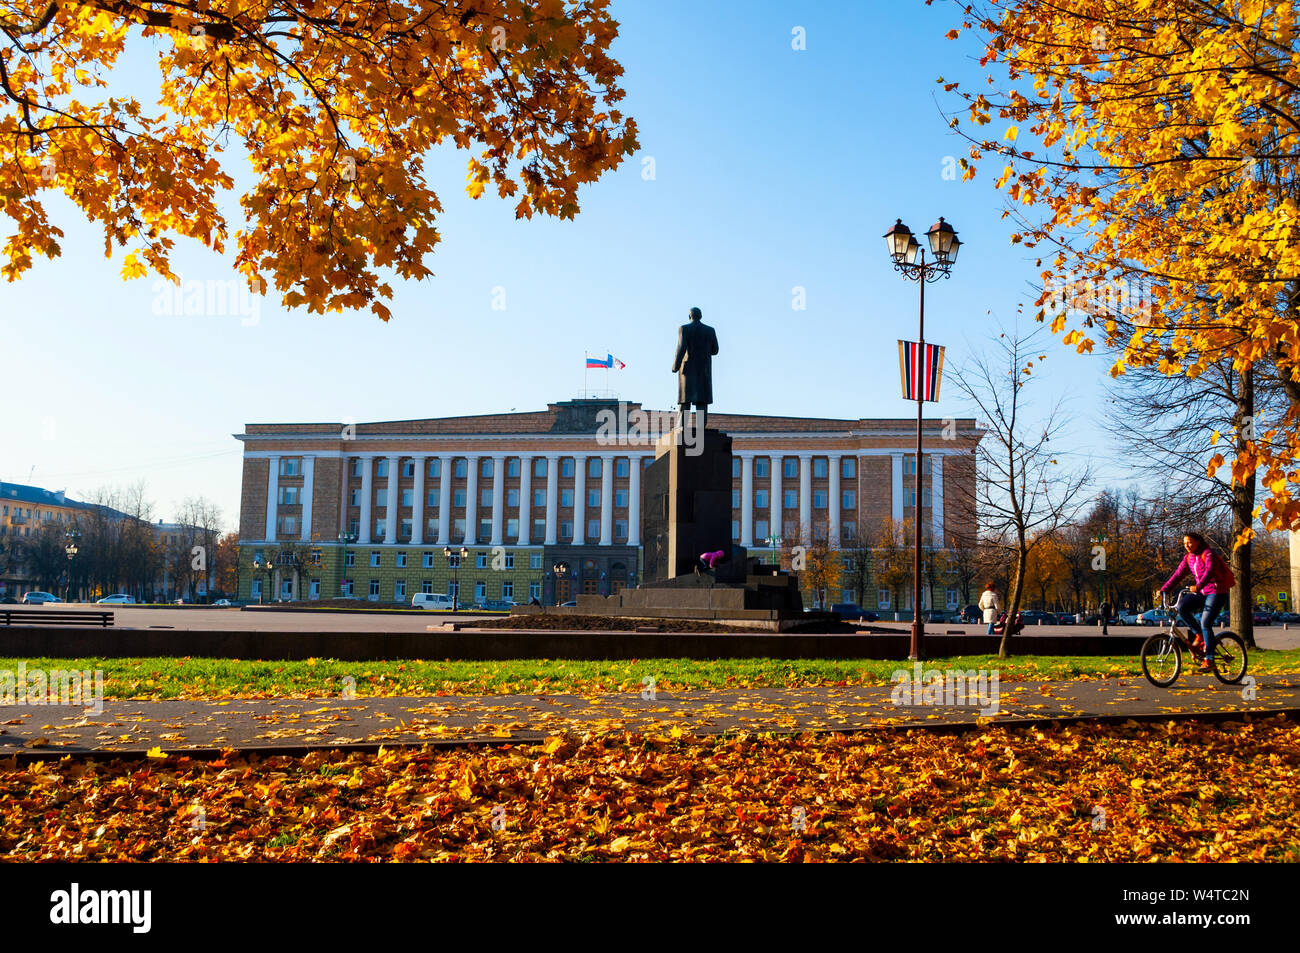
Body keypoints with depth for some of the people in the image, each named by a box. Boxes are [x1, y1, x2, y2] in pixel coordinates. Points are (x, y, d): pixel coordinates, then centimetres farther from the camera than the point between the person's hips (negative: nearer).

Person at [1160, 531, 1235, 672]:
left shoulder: (1208, 554, -12)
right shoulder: (1189, 558, 10)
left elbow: (1209, 570, -29)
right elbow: (1178, 574, 6)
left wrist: (1198, 586, -46)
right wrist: (1163, 590, -5)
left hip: (1216, 592, -7)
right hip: (1201, 592, 7)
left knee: (1205, 623, -16)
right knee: (1181, 607, -19)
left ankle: (1207, 658, -8)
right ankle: (1199, 635, -3)